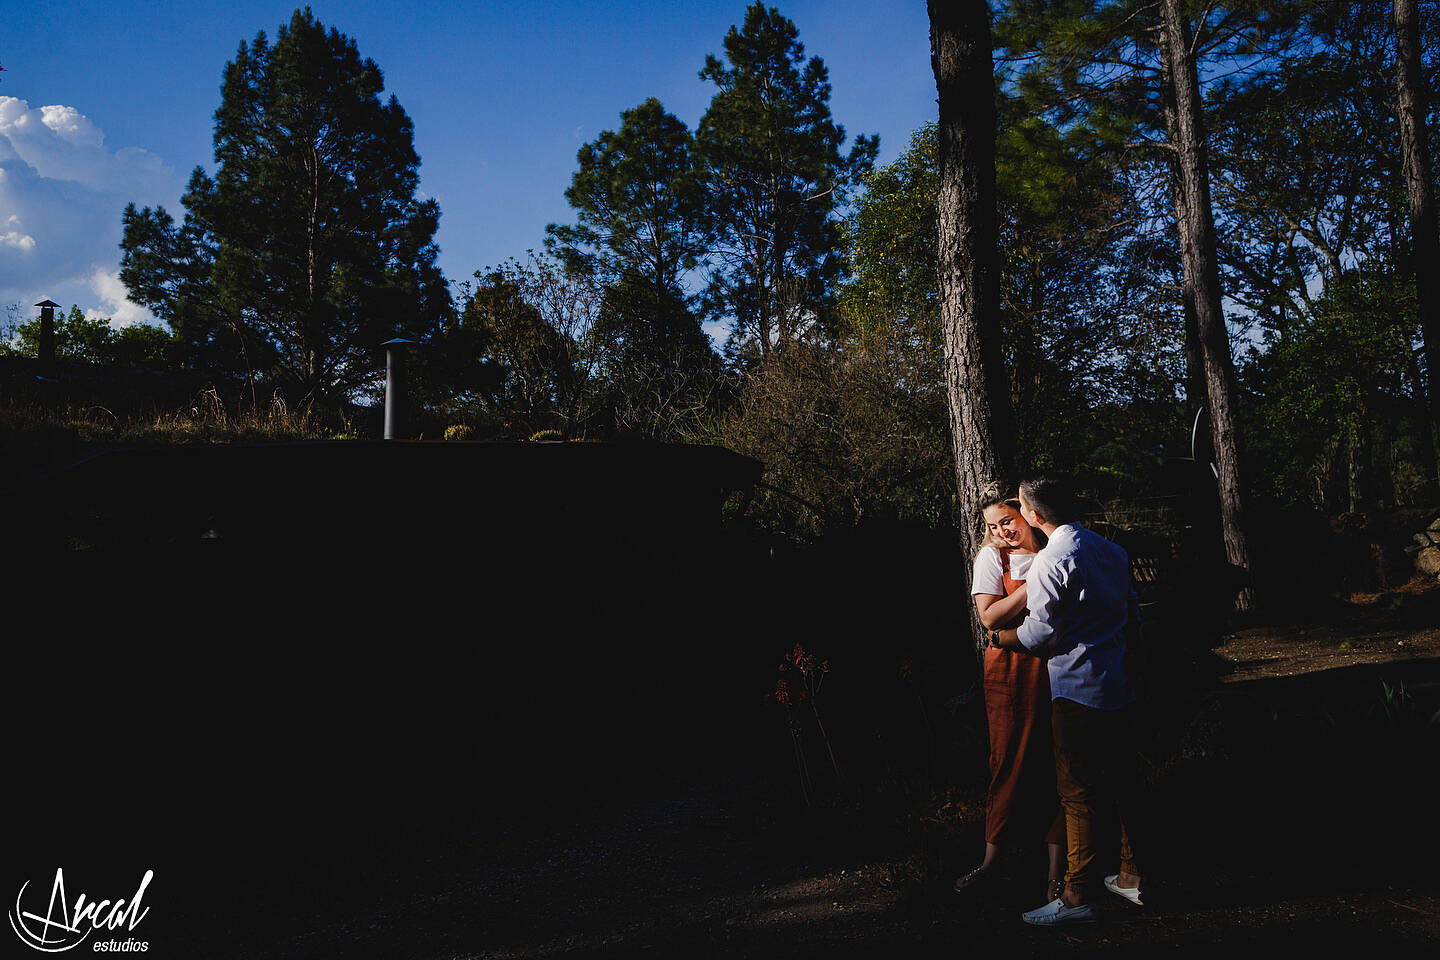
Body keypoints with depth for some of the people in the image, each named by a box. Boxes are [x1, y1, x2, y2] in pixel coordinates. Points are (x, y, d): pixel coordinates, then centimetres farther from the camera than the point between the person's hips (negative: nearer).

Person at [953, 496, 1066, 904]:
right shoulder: (992, 556, 1)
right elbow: (990, 616, -11)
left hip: (1056, 666, 2)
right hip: (1011, 668, -2)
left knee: (1056, 760, 4)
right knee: (1010, 762, 4)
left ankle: (1057, 869, 15)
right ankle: (990, 860, 19)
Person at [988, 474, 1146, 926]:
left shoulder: (1049, 562, -17)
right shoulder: (1111, 549, 8)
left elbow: (1039, 636, -15)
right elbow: (1130, 612, 17)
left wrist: (998, 638, 2)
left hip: (1077, 689, -8)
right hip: (1119, 684, 8)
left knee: (1079, 792, -1)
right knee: (1123, 779, 17)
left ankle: (1078, 896, 6)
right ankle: (1132, 875, 28)